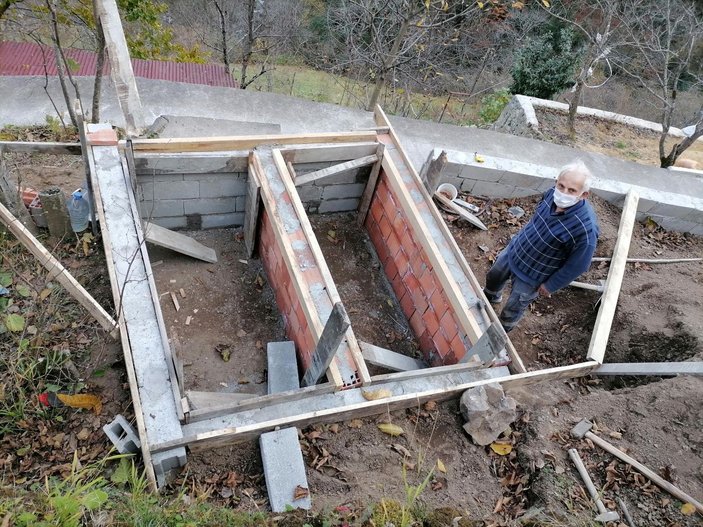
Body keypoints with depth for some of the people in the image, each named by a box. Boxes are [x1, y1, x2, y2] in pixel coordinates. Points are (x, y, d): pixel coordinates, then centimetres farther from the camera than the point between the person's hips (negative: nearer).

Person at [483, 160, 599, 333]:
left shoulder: (586, 228, -38)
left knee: (512, 309, 17)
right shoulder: (553, 194, -21)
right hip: (514, 250, 6)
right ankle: (491, 297, 66)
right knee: (493, 277, 31)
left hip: (532, 275, -6)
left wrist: (550, 285, -12)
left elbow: (578, 265, -23)